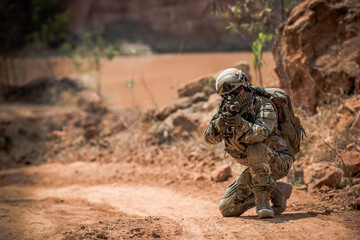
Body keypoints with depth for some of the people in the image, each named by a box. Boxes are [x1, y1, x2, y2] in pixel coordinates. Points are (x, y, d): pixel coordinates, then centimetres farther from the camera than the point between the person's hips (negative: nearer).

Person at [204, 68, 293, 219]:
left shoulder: (263, 105, -20)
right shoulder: (225, 108, -3)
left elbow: (260, 134, -39)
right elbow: (210, 137, -14)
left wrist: (241, 124, -57)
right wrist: (219, 122, -35)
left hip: (279, 162, -7)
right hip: (256, 167, 7)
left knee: (256, 149, -39)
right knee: (227, 209, 0)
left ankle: (263, 200, -26)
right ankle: (277, 191, 13)